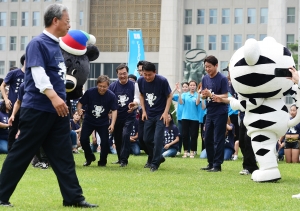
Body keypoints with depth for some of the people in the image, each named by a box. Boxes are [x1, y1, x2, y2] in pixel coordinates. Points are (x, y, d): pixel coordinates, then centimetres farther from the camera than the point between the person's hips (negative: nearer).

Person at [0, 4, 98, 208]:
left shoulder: (56, 45, 16)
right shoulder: (38, 43, -11)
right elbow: (38, 72, -23)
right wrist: (53, 96, -33)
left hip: (57, 110, 8)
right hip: (37, 108, -8)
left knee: (63, 156, 6)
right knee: (21, 154, -3)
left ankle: (73, 197, 7)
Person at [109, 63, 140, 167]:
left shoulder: (134, 85, -5)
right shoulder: (112, 86, -1)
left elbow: (137, 99, -13)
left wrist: (134, 104, -34)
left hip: (129, 116, -3)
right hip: (117, 116, 3)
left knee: (125, 135, -18)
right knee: (117, 138, 11)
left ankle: (124, 159, -13)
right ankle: (120, 158, 31)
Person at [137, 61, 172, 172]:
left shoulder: (162, 81, -18)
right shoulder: (141, 81, -6)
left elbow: (169, 96, -8)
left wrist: (166, 112, -15)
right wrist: (144, 111, 3)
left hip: (160, 114, -5)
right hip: (149, 115, 5)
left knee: (158, 139, -12)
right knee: (147, 139, 7)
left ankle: (155, 163, -4)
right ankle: (158, 157, 28)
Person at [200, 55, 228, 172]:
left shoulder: (222, 79, -12)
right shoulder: (205, 78, 7)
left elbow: (225, 97, -15)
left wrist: (211, 95, -24)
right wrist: (203, 95, -10)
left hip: (220, 113, -7)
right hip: (210, 112, 7)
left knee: (218, 140, -5)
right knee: (208, 139, 11)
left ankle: (217, 165, 0)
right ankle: (211, 163, 21)